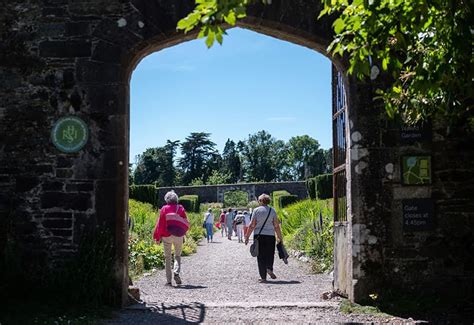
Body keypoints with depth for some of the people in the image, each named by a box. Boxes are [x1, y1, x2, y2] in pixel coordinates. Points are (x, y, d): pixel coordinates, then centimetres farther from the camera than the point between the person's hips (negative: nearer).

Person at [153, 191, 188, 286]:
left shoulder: (164, 209, -2)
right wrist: (183, 233, 17)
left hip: (166, 236, -1)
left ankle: (168, 280, 4)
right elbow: (186, 223, 2)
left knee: (167, 258, 7)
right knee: (177, 255, 15)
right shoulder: (180, 208, 2)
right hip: (179, 236, 1)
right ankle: (176, 272, -11)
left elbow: (160, 223, -4)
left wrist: (157, 237, 3)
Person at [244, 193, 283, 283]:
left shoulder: (256, 210, 0)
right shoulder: (272, 210, 4)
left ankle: (263, 277, 3)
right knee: (270, 254, 15)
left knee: (261, 256, 5)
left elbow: (252, 225, -3)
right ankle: (269, 268, -11)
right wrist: (280, 237, 8)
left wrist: (247, 236, 3)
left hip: (259, 236, -1)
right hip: (270, 235, 1)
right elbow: (276, 226, 2)